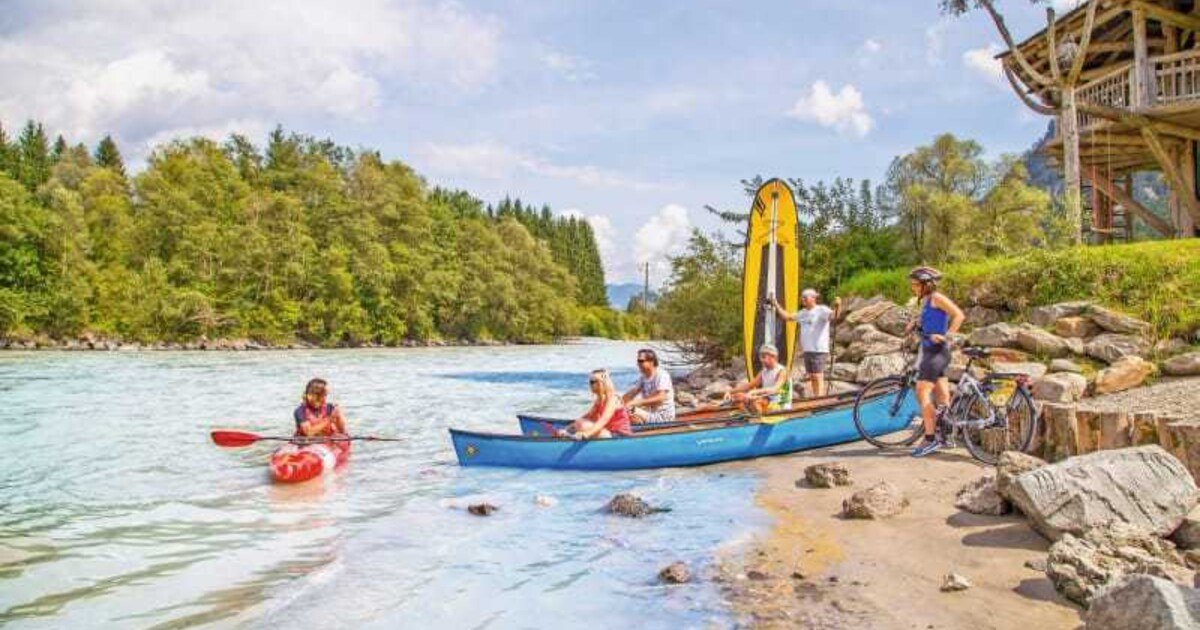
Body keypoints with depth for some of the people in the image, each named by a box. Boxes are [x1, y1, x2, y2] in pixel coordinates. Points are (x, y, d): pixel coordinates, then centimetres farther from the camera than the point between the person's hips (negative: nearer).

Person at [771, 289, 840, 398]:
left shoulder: (822, 310, -8)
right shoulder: (803, 313, 16)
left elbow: (833, 316, -26)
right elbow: (787, 316, 25)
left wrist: (837, 307, -46)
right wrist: (776, 305, 24)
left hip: (819, 350, -8)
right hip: (807, 350, 8)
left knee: (818, 377, -11)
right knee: (811, 377, 12)